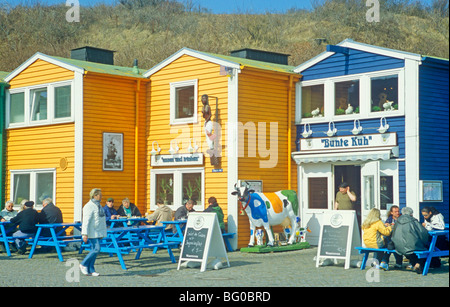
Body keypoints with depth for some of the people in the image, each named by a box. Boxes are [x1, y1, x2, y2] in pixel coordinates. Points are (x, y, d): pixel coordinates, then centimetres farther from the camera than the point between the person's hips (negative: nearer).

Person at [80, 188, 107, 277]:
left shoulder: (98, 205, 17)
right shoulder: (89, 206, -14)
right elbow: (86, 221, -19)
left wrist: (102, 233, 25)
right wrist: (85, 234, -24)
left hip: (98, 232, 9)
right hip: (92, 233, -9)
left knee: (94, 250, 7)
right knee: (96, 249, -14)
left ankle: (90, 270, 10)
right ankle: (83, 265, -1)